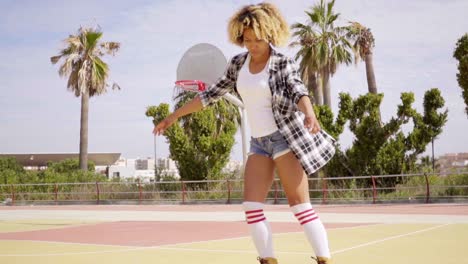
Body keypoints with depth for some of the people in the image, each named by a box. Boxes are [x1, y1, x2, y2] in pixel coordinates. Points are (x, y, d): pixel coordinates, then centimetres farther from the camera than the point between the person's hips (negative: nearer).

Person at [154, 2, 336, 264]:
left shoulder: (283, 63, -8)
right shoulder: (238, 64, 7)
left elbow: (299, 91, -25)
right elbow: (212, 93, 14)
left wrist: (309, 114, -48)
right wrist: (174, 116, 14)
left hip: (285, 137, -5)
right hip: (260, 142, 6)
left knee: (300, 204, -10)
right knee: (251, 206, -5)